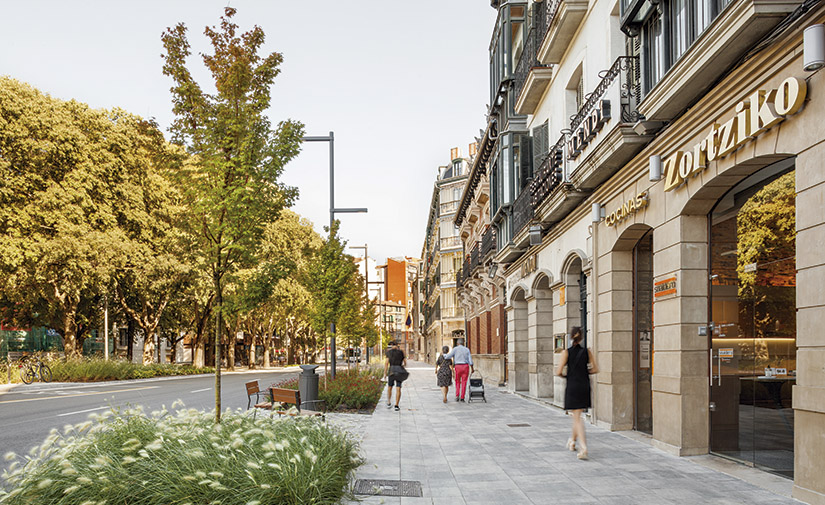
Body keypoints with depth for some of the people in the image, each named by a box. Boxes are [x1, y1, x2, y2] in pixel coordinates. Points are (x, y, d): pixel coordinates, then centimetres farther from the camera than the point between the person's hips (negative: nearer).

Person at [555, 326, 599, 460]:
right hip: (585, 386, 4)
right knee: (577, 415, 20)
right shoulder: (587, 351, 2)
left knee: (577, 417, -3)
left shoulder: (566, 352, -7)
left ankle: (583, 447, -16)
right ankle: (573, 441, 36)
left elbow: (559, 371, -11)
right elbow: (595, 369, 2)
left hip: (572, 387, -3)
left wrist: (562, 375, 11)